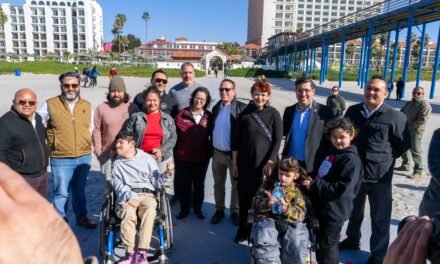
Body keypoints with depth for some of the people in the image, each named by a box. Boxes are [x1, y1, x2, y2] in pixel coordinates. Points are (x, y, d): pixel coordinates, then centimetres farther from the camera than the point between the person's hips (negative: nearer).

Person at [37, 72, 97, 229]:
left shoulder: (87, 106, 6)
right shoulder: (50, 105, -6)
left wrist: (87, 145, 8)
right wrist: (52, 141, 0)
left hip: (84, 157, 4)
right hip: (60, 158, -3)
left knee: (80, 190, 19)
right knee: (61, 192, 5)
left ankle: (82, 218, 34)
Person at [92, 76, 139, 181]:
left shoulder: (133, 108, 1)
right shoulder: (102, 108, 1)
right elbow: (96, 130, 1)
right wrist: (98, 149, -5)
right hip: (107, 154, 0)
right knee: (110, 182, 10)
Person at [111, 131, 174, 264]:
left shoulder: (147, 159, 14)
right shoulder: (117, 163, 18)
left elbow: (156, 183, 10)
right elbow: (117, 184, 3)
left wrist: (166, 173, -9)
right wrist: (130, 197, -15)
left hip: (146, 194, -1)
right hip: (126, 196, 1)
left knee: (150, 210, -35)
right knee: (128, 213, -34)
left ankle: (141, 253, -34)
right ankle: (130, 253, -27)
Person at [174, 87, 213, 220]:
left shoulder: (209, 117, -1)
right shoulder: (182, 114, -6)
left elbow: (212, 136, 7)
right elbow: (174, 134, -4)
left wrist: (210, 152, 3)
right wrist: (174, 152, -7)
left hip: (202, 157, 1)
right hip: (183, 156, -1)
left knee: (199, 184, 16)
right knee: (183, 184, 11)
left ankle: (198, 208, 33)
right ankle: (184, 209, 29)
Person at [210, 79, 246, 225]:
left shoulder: (241, 108, -11)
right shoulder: (216, 107, 8)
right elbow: (212, 129, 12)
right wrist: (211, 149, 10)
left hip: (235, 154, -5)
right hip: (217, 153, 5)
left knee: (236, 185, 11)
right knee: (218, 184, 16)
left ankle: (235, 211, 27)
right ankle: (219, 210, 32)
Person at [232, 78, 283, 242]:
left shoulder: (273, 114, -2)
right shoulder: (245, 114, 2)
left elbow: (277, 140, -5)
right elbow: (236, 140, 3)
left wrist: (270, 163, -12)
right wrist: (234, 163, 2)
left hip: (265, 164, -1)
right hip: (245, 164, 1)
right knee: (244, 198, 7)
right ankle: (243, 230, 25)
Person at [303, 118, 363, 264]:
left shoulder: (351, 159, -19)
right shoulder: (332, 152, 8)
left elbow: (341, 188, -26)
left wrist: (314, 185, -23)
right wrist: (313, 183, 3)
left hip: (335, 210, -9)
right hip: (323, 207, 9)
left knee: (326, 246, 5)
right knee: (324, 243, 24)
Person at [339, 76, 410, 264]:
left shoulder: (395, 117, -10)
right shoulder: (353, 111, 3)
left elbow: (404, 144, -1)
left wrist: (385, 159, -3)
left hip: (380, 176, -4)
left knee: (380, 218, 9)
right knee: (354, 211, 23)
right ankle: (352, 239, 46)